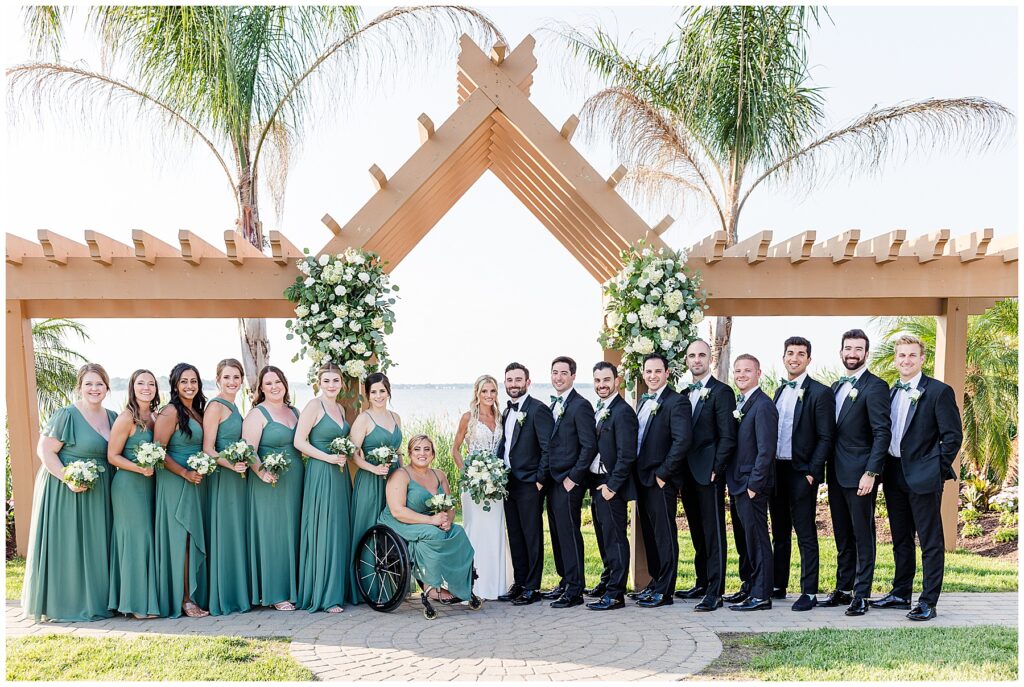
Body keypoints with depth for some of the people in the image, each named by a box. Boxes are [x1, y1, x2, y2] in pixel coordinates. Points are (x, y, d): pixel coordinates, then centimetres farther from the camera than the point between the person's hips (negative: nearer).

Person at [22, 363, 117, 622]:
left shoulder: (112, 417, 9)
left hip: (99, 493, 7)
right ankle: (65, 603, 8)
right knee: (66, 546, -1)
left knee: (94, 547, 11)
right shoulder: (67, 415, -11)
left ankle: (95, 600, 20)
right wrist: (68, 479, -22)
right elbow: (45, 451, -13)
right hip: (66, 491, -6)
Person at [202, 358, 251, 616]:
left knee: (237, 535, 12)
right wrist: (230, 464, -28)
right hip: (223, 478, -9)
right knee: (224, 535, -4)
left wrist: (243, 463, 8)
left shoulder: (233, 407, 16)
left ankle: (238, 594, 19)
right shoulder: (216, 406, -10)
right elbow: (208, 449, -16)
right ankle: (224, 599, 2)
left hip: (237, 478, 9)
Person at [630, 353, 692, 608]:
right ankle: (655, 581, 27)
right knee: (650, 534, 15)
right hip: (643, 479, 8)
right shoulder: (643, 402, 15)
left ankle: (664, 591, 4)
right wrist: (638, 474, 10)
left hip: (660, 481, -8)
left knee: (664, 534, -2)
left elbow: (683, 440, -21)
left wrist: (662, 473, -18)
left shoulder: (676, 402, -11)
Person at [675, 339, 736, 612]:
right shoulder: (684, 394, 15)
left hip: (709, 474, -7)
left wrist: (715, 470, -15)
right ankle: (702, 582, 24)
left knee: (714, 533, -4)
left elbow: (727, 437, -11)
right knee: (697, 532, 14)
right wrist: (679, 473, 9)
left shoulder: (721, 392, -6)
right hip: (688, 474, 7)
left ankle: (715, 592, -3)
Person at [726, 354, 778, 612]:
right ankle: (752, 589, 21)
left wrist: (753, 484, -18)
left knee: (757, 539, -3)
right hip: (740, 484, 9)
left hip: (753, 485, -9)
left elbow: (766, 450, -18)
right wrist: (733, 483, 13)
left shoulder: (763, 406, -14)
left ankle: (761, 596, 3)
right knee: (749, 539, 14)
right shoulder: (739, 404, 15)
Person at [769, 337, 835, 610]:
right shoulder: (779, 391, 14)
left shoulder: (820, 393, -7)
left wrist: (812, 472, -15)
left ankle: (809, 592, 4)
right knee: (779, 533, 14)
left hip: (801, 473, -7)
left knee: (805, 535, -2)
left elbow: (826, 437, -11)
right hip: (776, 470, 7)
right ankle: (778, 586, 23)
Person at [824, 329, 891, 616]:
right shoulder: (836, 387, 15)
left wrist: (870, 473, -21)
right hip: (836, 473, 8)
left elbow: (882, 433, -15)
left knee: (862, 535, 0)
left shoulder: (875, 387, -10)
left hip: (859, 474, -8)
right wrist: (827, 467, 11)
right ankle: (843, 589, 24)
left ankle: (861, 595, 7)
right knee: (843, 535, 15)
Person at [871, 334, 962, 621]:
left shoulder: (939, 391, -9)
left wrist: (938, 470, -9)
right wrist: (884, 470, 9)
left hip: (923, 478, -7)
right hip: (894, 476, 7)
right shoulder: (891, 393, 11)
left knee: (930, 542, 0)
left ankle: (928, 602, 5)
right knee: (901, 540, 16)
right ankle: (900, 594, 26)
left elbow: (953, 436, -9)